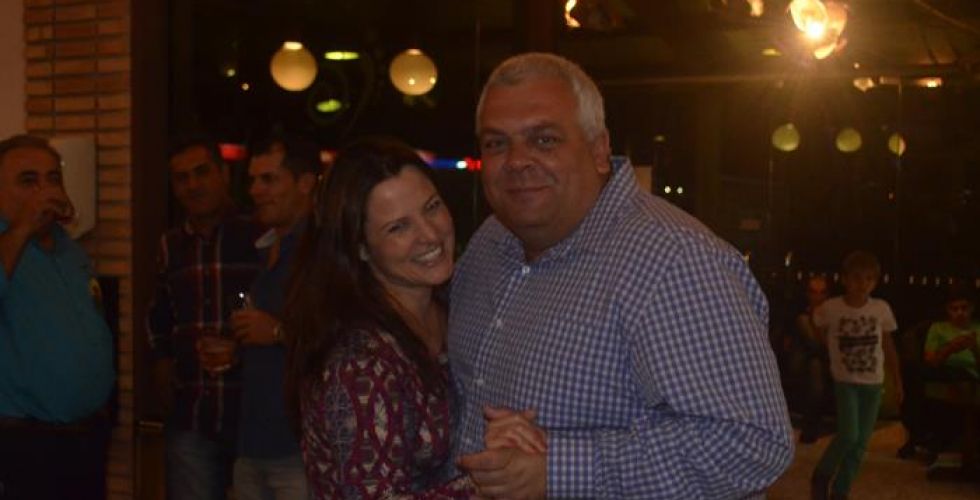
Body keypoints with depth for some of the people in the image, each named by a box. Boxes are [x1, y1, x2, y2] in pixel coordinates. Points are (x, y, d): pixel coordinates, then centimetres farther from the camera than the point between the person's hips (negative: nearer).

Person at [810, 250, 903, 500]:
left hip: (873, 384, 3)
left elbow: (889, 348, 7)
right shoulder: (830, 308, -11)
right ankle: (821, 477, 9)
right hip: (845, 382, -3)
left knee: (860, 443, 5)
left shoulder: (882, 309, -3)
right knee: (848, 435, -17)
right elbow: (821, 335, 9)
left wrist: (898, 383, 10)